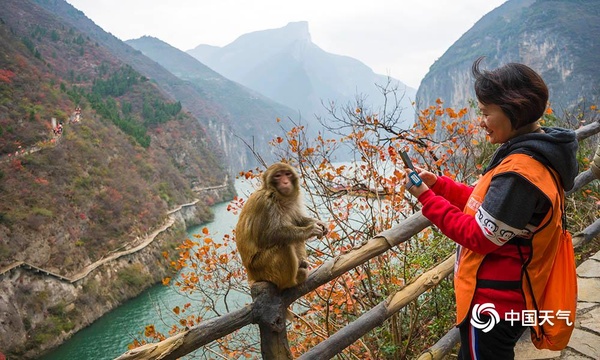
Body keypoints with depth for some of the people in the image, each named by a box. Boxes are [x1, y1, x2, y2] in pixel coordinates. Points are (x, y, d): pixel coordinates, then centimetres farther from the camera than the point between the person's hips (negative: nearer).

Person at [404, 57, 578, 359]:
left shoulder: (519, 170, -28)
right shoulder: (537, 154, 4)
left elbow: (480, 237, -23)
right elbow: (490, 204, 10)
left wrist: (426, 198, -17)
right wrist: (439, 184, 2)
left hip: (493, 302, -10)